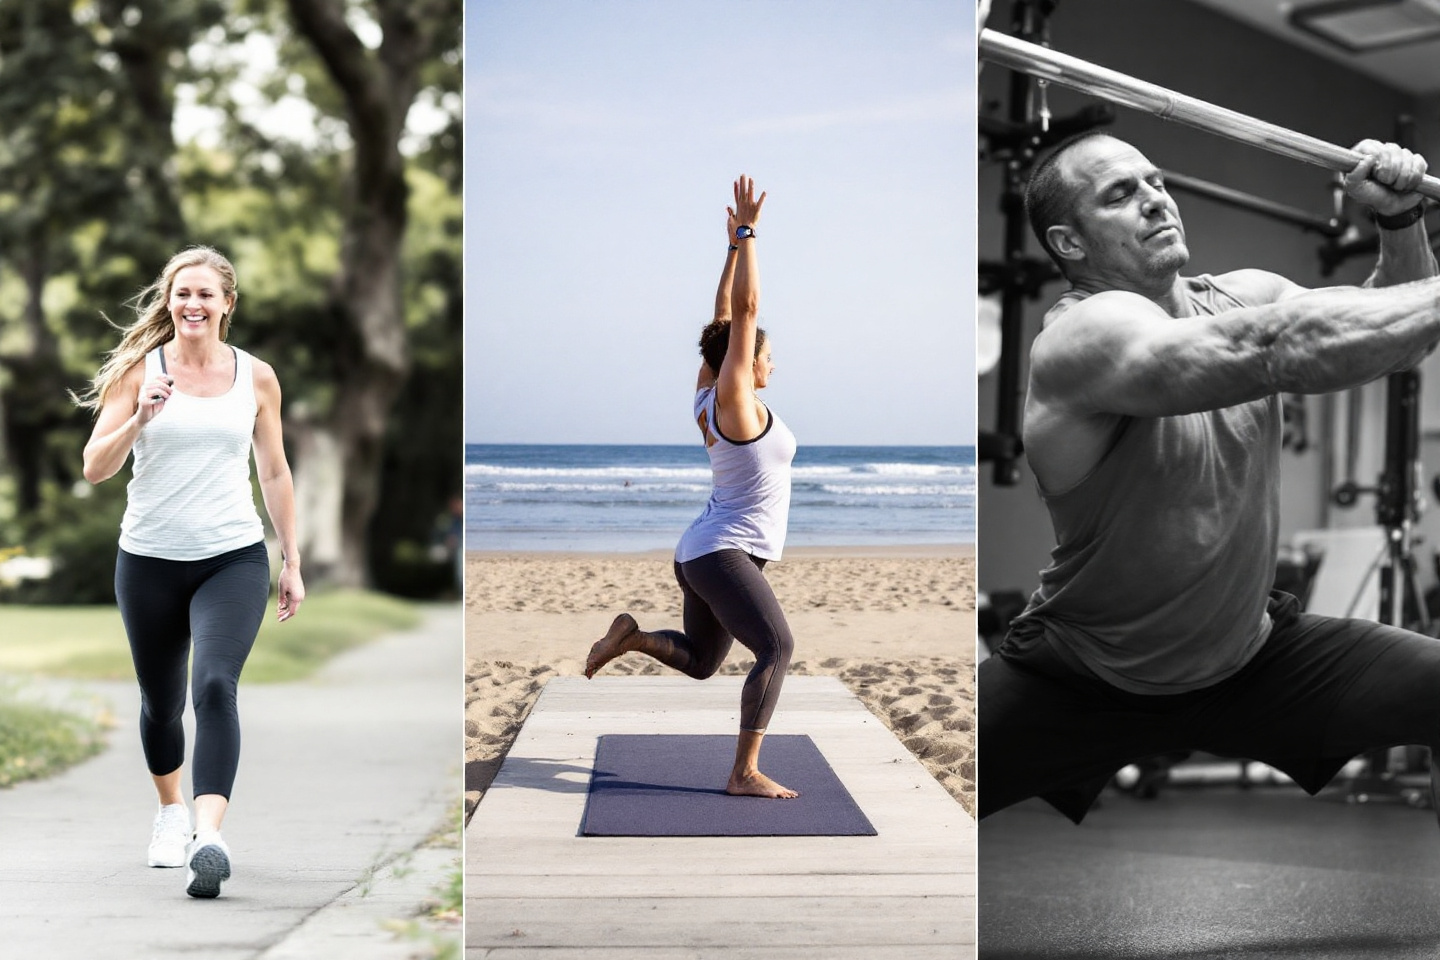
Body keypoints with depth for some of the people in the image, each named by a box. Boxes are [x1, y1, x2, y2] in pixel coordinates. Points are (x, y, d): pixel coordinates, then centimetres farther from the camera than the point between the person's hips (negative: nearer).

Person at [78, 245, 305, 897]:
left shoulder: (256, 377, 4)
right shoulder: (140, 369, -1)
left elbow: (274, 473, 13)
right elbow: (95, 468, -5)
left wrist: (291, 562, 13)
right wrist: (140, 418, -23)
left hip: (233, 558, -1)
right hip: (150, 560, 1)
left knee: (215, 684, -22)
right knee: (161, 702, 13)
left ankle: (208, 838, -30)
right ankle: (170, 811, 39)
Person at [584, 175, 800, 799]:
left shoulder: (708, 396, 9)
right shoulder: (733, 397, -12)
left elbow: (724, 317, 17)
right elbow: (744, 308, -16)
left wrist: (735, 244, 19)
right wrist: (748, 231, -13)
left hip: (705, 553, 10)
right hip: (724, 554, -10)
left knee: (700, 662, 23)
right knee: (776, 649, -22)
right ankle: (745, 773, -28)